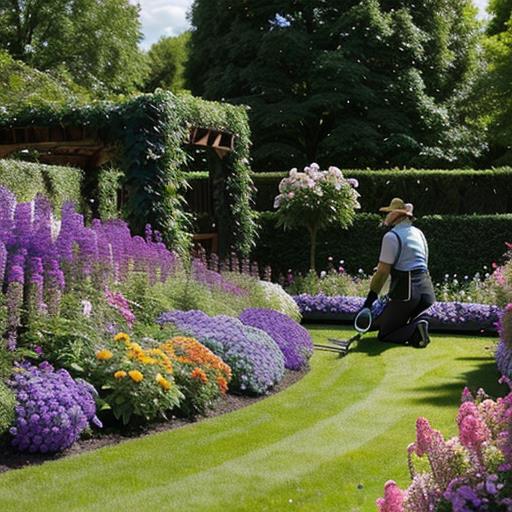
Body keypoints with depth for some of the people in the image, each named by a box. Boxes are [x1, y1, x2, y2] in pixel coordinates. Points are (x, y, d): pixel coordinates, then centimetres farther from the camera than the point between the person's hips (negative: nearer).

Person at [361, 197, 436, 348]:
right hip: (426, 290, 7)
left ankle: (415, 332, -22)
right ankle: (418, 321, -6)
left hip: (407, 292, -7)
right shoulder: (419, 233, 19)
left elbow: (383, 271, -10)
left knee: (384, 335, 2)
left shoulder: (392, 236, -6)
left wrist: (369, 300, -5)